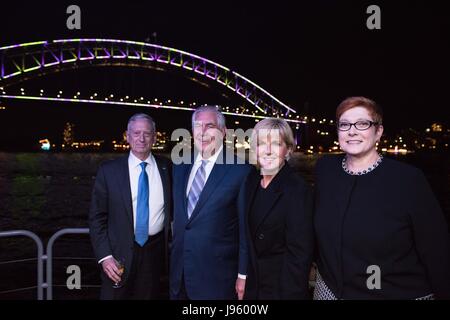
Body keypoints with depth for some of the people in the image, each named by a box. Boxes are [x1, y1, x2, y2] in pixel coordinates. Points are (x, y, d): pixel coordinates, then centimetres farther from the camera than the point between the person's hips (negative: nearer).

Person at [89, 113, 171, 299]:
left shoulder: (166, 167, 1)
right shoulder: (108, 170, -4)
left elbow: (174, 207, 11)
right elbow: (97, 217, -3)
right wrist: (104, 256, -10)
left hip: (155, 251, 2)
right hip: (120, 254, -1)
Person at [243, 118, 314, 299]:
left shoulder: (298, 190, -21)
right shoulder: (251, 182, -1)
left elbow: (300, 254, -19)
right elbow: (249, 235, 8)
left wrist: (290, 294, -19)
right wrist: (243, 276, 6)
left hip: (281, 287, -6)